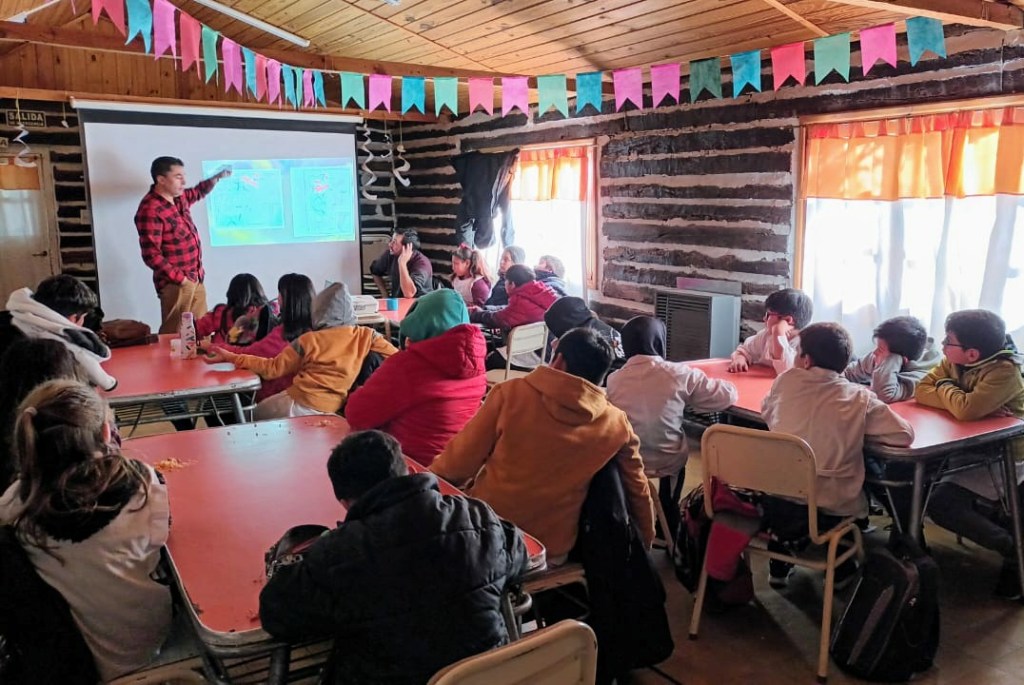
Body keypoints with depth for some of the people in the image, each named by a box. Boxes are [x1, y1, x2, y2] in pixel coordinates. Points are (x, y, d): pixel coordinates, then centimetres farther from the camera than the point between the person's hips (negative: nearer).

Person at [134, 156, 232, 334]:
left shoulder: (178, 197, 6)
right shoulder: (150, 210, -21)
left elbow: (197, 193, 31)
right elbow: (152, 256, -23)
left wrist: (216, 178, 18)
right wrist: (180, 278, -21)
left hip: (195, 278, 9)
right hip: (176, 283, -9)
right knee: (174, 334, 0)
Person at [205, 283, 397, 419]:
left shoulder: (309, 341, -6)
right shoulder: (366, 336, -3)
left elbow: (272, 369, 1)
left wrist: (230, 357, 9)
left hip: (298, 405, -4)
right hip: (332, 410, 4)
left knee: (257, 413, 27)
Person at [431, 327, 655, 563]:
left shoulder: (511, 393, -16)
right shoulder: (617, 426, -7)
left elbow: (456, 465, -11)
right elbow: (638, 491, 6)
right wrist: (646, 539, 25)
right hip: (552, 553, 2)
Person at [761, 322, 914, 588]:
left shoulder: (787, 379, 0)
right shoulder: (860, 397, -5)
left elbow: (766, 412, 18)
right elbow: (905, 434, -5)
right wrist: (859, 427, 9)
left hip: (775, 501, 1)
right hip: (827, 511, -1)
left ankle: (779, 562, 38)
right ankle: (840, 568, 38)